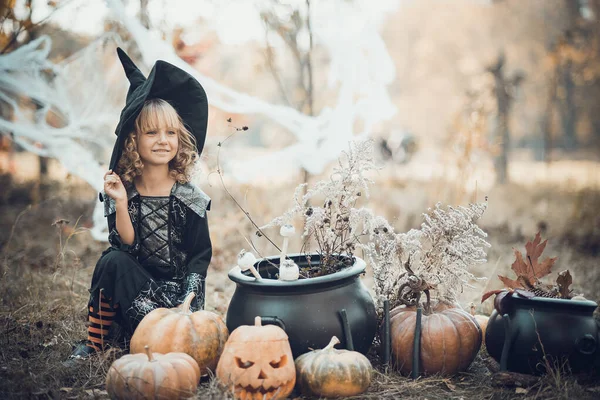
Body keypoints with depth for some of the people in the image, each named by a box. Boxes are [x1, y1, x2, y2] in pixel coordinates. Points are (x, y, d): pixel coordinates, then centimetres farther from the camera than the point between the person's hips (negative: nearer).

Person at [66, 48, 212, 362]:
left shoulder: (189, 197, -6)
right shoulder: (122, 190, -5)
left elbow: (200, 255, -4)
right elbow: (127, 244, -14)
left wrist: (189, 300, -15)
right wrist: (121, 204, -28)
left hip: (176, 286, -1)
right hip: (134, 284, 1)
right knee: (112, 260, -29)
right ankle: (94, 343, -12)